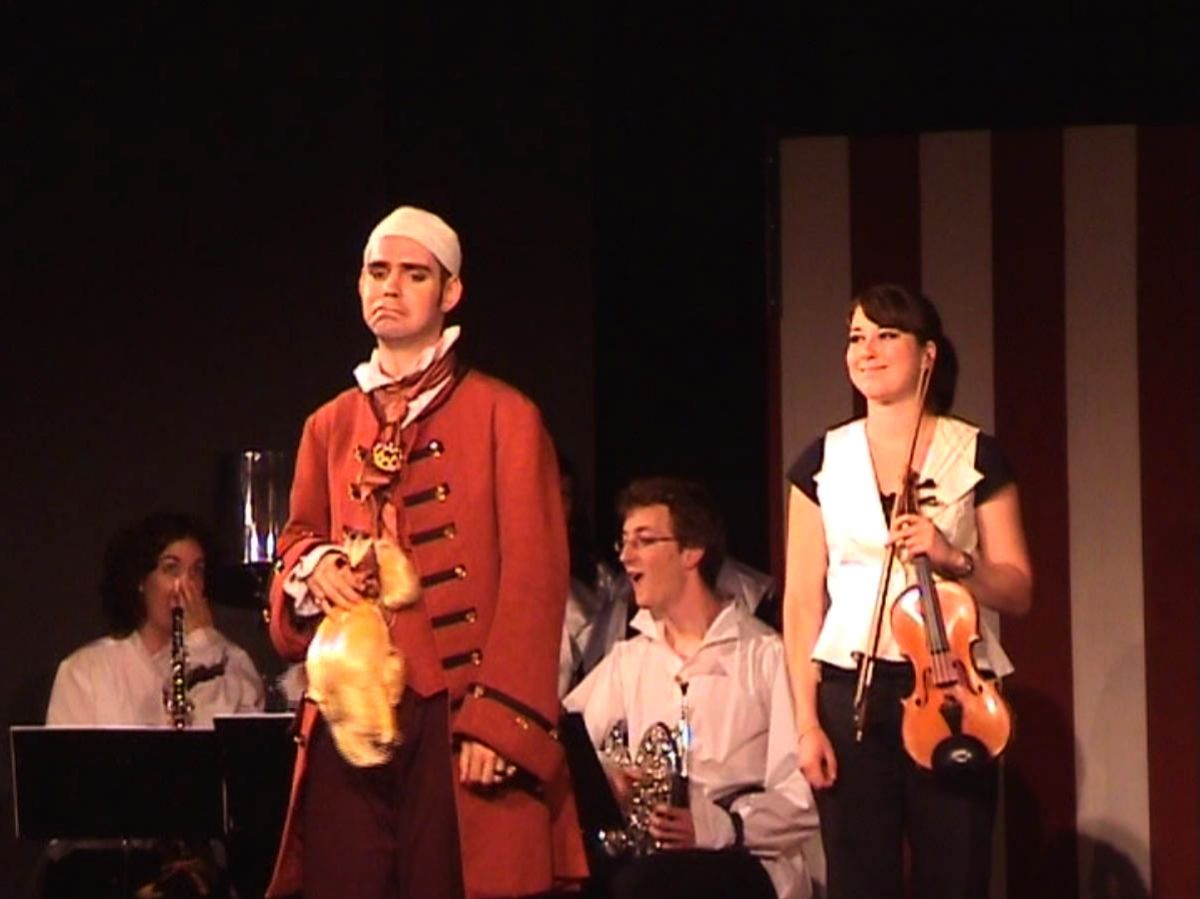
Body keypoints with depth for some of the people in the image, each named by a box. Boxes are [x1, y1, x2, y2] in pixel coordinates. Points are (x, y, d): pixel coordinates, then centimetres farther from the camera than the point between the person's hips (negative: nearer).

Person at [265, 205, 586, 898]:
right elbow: (294, 547, 25)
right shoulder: (330, 426, 19)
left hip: (458, 719, -4)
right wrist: (312, 566, 0)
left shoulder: (504, 416, 4)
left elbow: (534, 582, -3)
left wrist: (501, 719, -12)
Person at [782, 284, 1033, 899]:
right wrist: (806, 722, -1)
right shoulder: (824, 461, 10)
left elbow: (1017, 591, 6)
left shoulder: (976, 456, 6)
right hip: (850, 692, 1)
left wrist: (954, 559, -14)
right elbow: (802, 601, 7)